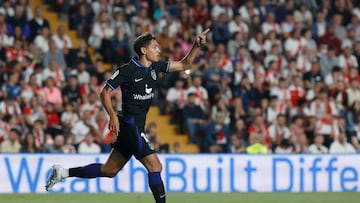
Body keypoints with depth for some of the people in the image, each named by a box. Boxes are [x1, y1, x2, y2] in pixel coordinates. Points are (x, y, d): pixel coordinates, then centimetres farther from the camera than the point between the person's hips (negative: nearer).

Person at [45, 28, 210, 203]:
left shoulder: (155, 67, 9)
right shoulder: (128, 70, -12)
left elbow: (184, 65, 15)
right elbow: (105, 92, -9)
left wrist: (196, 46, 1)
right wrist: (113, 115, -21)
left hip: (137, 127, 9)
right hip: (129, 125, -9)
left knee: (109, 170, 13)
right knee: (155, 166, -12)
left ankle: (63, 172, 20)